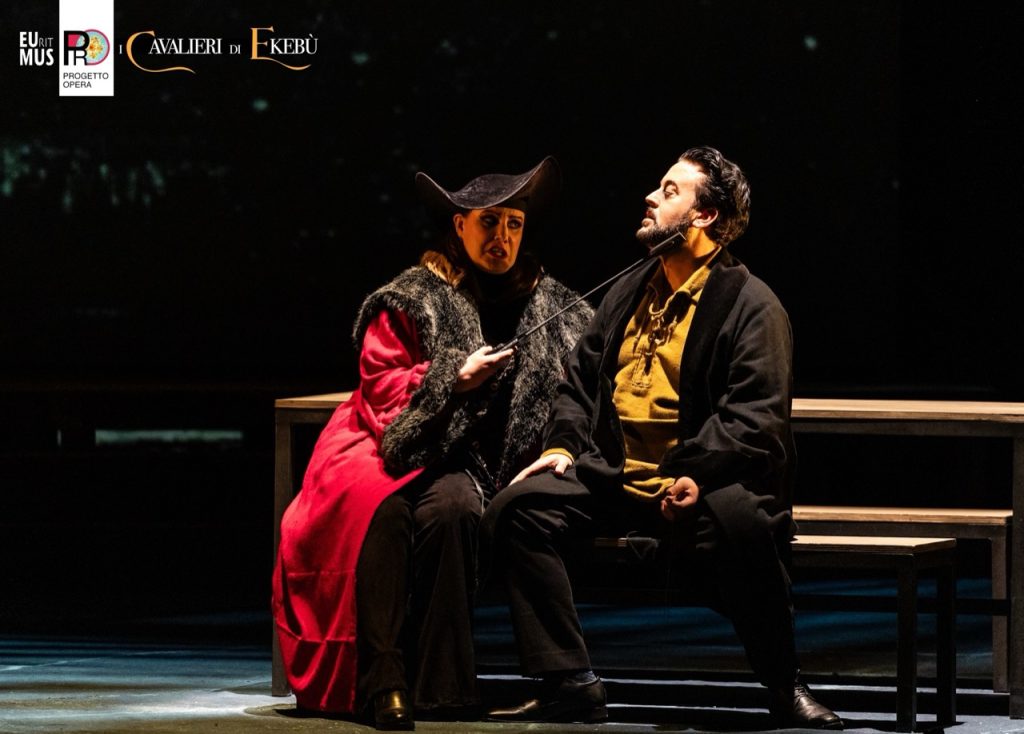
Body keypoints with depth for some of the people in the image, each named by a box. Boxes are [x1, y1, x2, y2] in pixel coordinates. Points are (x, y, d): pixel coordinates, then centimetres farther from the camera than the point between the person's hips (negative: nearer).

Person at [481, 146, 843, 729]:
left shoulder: (751, 304, -3)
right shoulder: (629, 294, 18)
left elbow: (754, 418, -13)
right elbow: (581, 380, 23)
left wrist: (697, 477, -27)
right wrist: (563, 445, 4)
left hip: (702, 483, -6)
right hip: (613, 479, 7)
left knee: (739, 520, -40)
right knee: (517, 509, -15)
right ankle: (571, 686, -12)